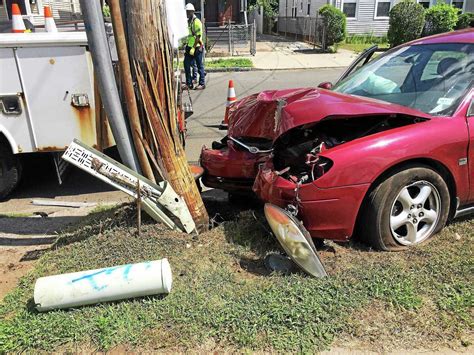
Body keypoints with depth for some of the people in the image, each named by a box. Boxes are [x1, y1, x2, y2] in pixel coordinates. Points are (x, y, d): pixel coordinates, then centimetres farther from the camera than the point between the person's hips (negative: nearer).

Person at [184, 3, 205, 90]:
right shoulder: (188, 22, 13)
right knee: (186, 65, 5)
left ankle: (202, 84, 8)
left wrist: (193, 48, -19)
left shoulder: (197, 22, -11)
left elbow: (198, 36, -16)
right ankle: (189, 83, 13)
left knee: (199, 66, 0)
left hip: (197, 47, -8)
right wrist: (187, 46, 14)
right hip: (189, 47, 8)